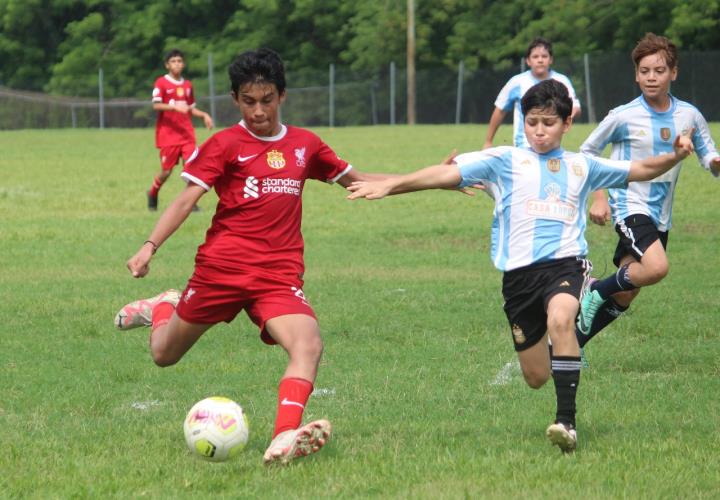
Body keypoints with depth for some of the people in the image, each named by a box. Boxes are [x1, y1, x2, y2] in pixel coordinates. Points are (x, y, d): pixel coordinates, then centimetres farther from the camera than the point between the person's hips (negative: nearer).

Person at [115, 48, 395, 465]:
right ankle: (163, 307, 47)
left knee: (309, 344, -27)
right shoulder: (226, 144, -1)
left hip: (280, 274, 2)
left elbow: (354, 179, 24)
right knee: (164, 355, 12)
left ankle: (285, 439, -41)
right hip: (221, 268, -2)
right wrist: (150, 246, -20)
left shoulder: (305, 145, 11)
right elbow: (187, 198, -7)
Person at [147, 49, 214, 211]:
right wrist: (175, 107, -26)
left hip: (186, 133, 4)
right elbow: (156, 105, -14)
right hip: (167, 134, -4)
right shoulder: (161, 83, -3)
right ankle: (153, 193, 29)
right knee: (167, 170, 1)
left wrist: (204, 115, 5)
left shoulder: (187, 85, 13)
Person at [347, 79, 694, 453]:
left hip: (565, 261, -1)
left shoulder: (581, 166, 16)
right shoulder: (505, 161, 8)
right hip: (519, 270, 1)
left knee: (560, 320, -35)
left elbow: (638, 170, 26)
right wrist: (391, 185, -10)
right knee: (536, 377, 4)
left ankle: (566, 421, -32)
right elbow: (448, 173, -1)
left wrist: (674, 157, 7)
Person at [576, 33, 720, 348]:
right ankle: (597, 290, -6)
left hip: (661, 215, 5)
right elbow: (587, 152, 5)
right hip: (630, 205, -5)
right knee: (657, 267, -30)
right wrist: (597, 197, -3)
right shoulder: (624, 116, -7)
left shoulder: (689, 116, 2)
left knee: (624, 297, 6)